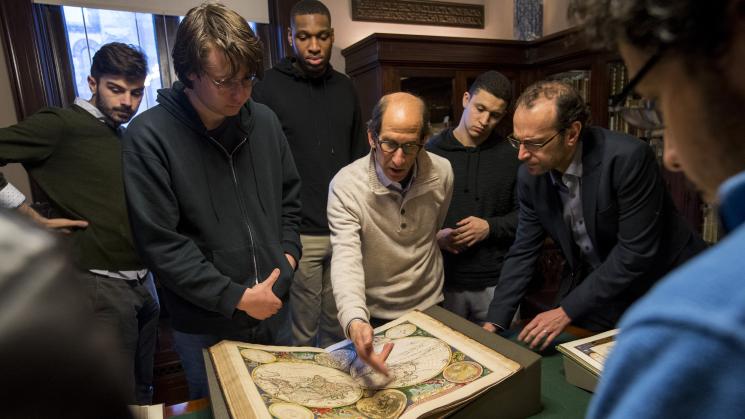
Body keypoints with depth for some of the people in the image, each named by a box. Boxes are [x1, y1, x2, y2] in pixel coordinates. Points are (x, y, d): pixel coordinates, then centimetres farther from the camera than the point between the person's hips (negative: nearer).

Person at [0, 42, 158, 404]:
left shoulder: (125, 137, 13)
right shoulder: (61, 124, -9)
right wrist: (34, 219, -15)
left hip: (142, 280, 7)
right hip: (101, 283, -7)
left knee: (143, 391, 20)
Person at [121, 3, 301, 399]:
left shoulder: (264, 121, -3)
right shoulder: (150, 136, -16)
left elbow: (290, 194, 10)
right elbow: (160, 242, -17)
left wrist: (288, 253, -2)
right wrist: (236, 297, -16)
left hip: (272, 304, 4)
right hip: (205, 326, -3)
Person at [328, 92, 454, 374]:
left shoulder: (442, 173, -13)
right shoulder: (345, 186, -25)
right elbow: (346, 260, -34)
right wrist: (355, 322, -50)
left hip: (430, 307, 3)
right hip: (374, 318, -3)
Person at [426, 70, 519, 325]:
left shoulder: (511, 156, 1)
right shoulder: (430, 152, -1)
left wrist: (490, 227, -12)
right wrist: (435, 234, -15)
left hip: (496, 282, 1)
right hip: (443, 280, 0)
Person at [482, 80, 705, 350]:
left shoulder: (628, 158, -27)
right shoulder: (530, 173, -11)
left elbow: (635, 252, -25)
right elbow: (523, 252, -5)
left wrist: (567, 311, -23)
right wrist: (494, 323, -10)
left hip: (658, 285, -4)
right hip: (588, 287, 4)